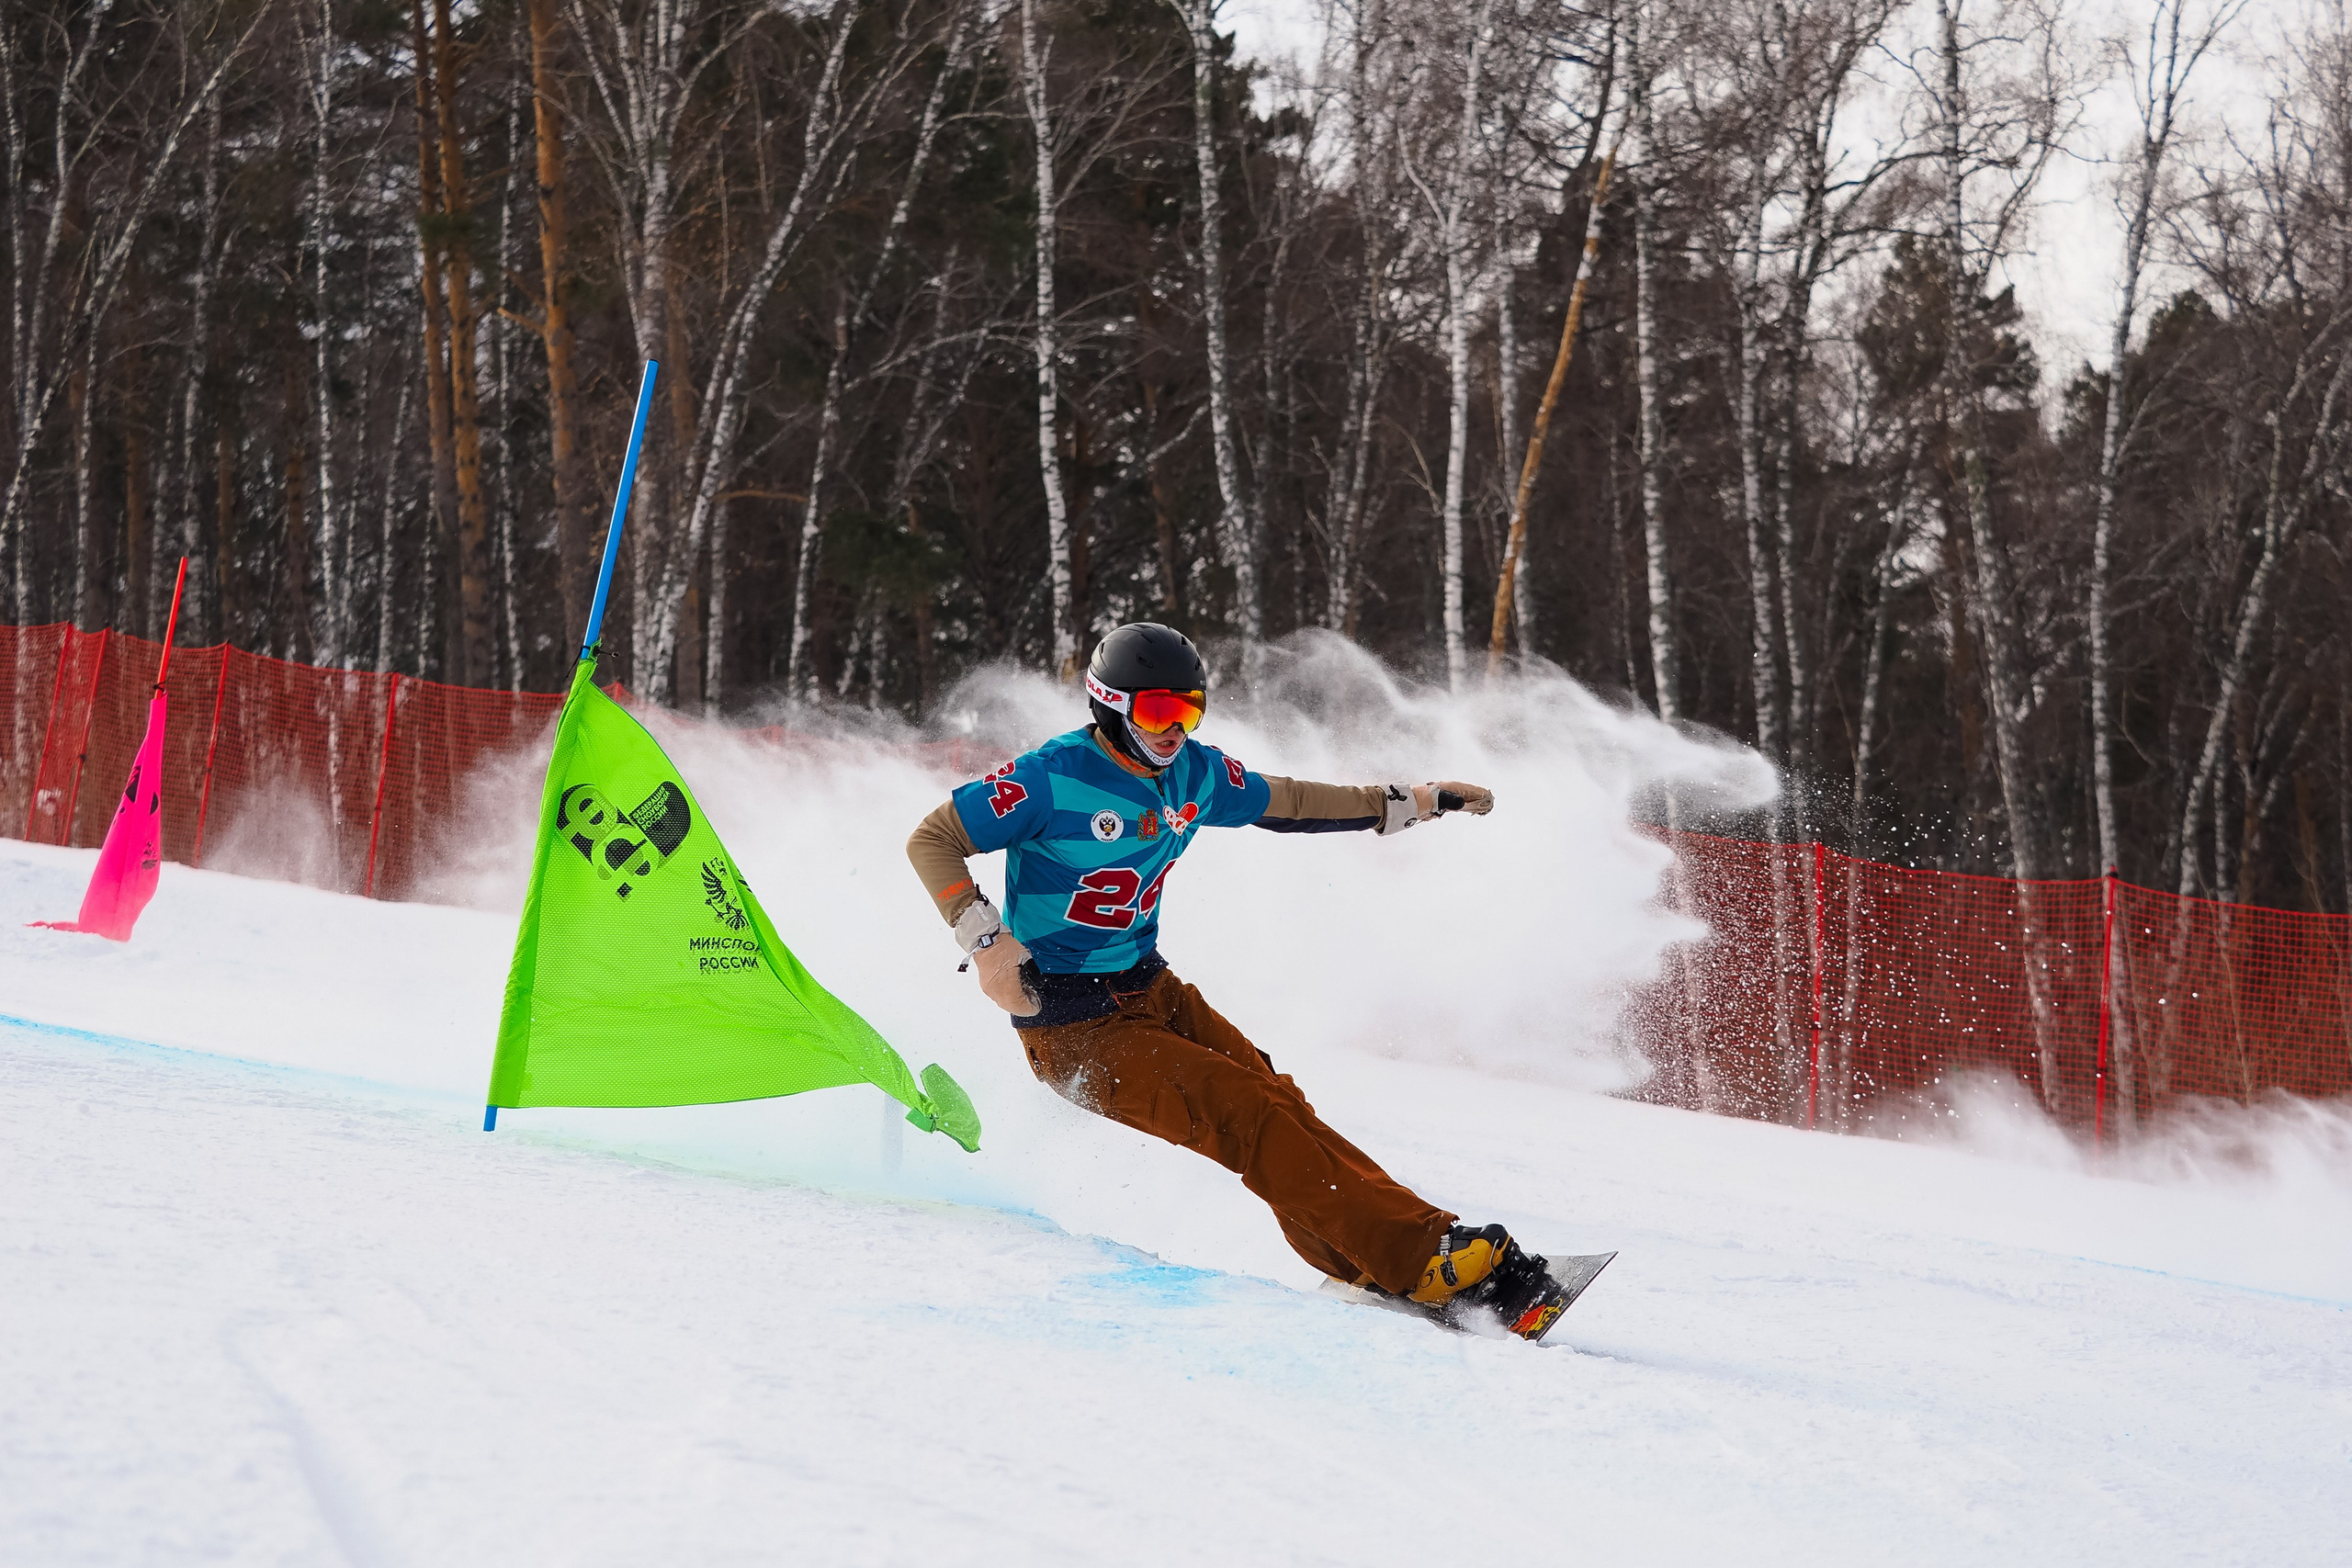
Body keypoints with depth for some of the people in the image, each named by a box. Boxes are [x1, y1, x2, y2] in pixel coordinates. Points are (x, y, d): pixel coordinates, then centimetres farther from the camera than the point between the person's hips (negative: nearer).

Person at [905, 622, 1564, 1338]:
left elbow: (1286, 803, 22)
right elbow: (932, 841, -13)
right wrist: (984, 938, -26)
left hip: (1152, 990, 7)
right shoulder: (1053, 777, -15)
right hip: (1075, 1027, -7)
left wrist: (1411, 802, 22)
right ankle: (1420, 1260, -26)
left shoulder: (1196, 775, 5)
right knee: (1250, 1116, -21)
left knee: (1276, 1107, -16)